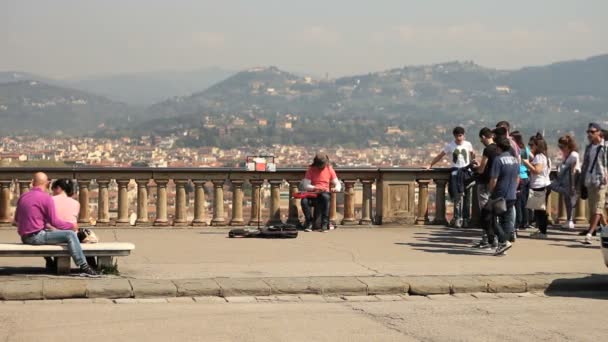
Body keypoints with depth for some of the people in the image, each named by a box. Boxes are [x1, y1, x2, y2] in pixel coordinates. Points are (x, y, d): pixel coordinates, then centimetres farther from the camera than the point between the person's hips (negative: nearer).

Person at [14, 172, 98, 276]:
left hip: (25, 237, 8)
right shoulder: (46, 198, -10)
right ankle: (84, 267, -24)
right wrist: (71, 226, 2)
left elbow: (16, 219, 22)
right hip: (36, 236, -8)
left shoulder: (22, 197, 11)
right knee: (70, 234, -13)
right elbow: (54, 222, -12)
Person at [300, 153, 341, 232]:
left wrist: (336, 188, -19)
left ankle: (324, 224, -34)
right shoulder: (311, 170, 2)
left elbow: (337, 184, 5)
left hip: (325, 193, 0)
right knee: (304, 201, -34)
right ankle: (309, 223, -14)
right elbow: (305, 185, -5)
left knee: (325, 197, -39)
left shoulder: (329, 169, 6)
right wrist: (315, 188, -22)